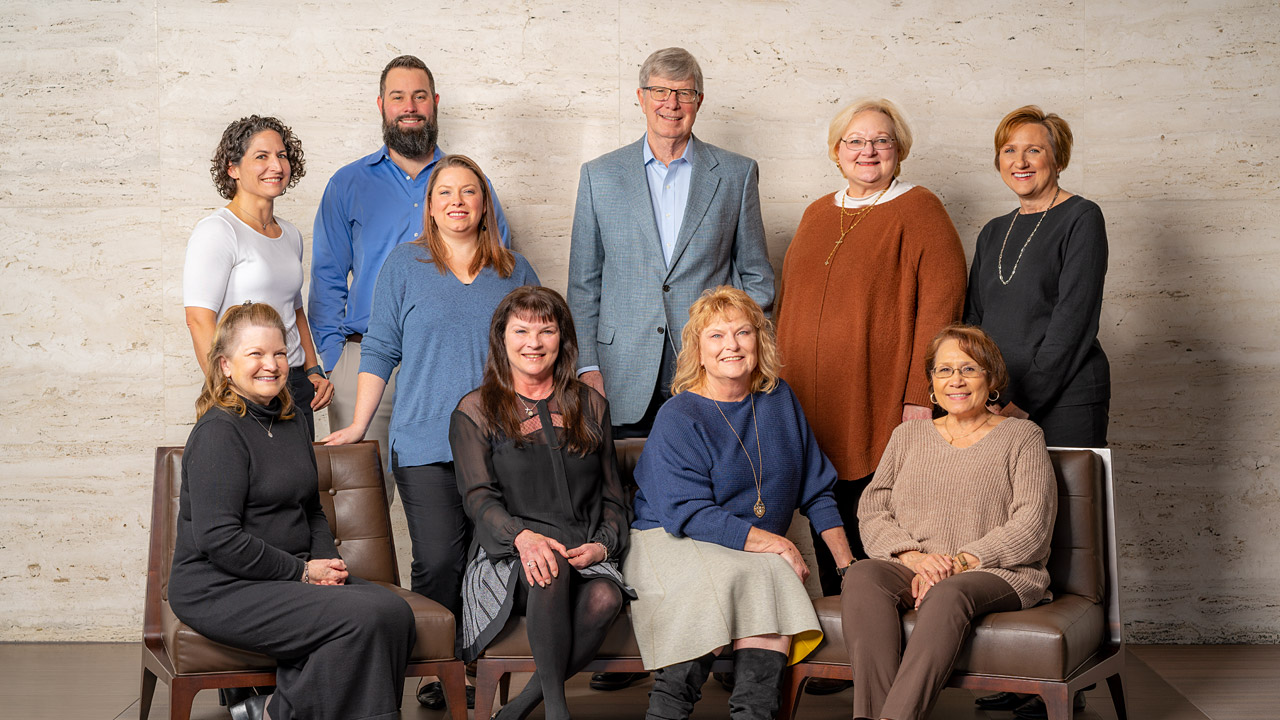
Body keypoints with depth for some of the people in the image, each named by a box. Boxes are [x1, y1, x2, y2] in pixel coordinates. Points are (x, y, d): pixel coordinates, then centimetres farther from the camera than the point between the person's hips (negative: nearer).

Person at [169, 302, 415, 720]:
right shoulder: (219, 431, -11)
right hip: (221, 588, -9)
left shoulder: (291, 422, 17)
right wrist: (301, 572, -14)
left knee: (395, 612, -14)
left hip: (289, 577, 9)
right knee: (363, 619, -25)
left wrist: (327, 561, 5)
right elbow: (218, 539, -20)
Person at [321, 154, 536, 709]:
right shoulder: (404, 265, 9)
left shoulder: (514, 271, 14)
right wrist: (359, 425, 3)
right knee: (438, 562, -9)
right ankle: (438, 673, 4)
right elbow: (380, 350, 8)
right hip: (426, 444, -2)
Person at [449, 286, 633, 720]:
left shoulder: (590, 406, 19)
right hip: (506, 556, -2)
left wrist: (604, 543, -2)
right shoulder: (475, 412, 10)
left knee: (604, 600, -33)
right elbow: (478, 498, -2)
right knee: (551, 565, -38)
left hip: (586, 555, 3)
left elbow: (612, 495, 19)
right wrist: (523, 537, -23)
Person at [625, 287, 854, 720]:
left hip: (762, 554, 4)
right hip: (673, 542, -4)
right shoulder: (677, 418, -6)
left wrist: (847, 562, 9)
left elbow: (816, 489, 17)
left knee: (773, 585, -29)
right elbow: (689, 514, -15)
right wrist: (771, 543, -20)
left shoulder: (779, 400, 11)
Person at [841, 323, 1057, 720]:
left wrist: (958, 562, -14)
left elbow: (1031, 528, -2)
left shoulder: (1021, 437, 10)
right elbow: (872, 511, 11)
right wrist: (913, 557, -9)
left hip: (998, 575, -3)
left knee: (949, 594, -38)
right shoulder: (908, 436, 21)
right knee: (861, 576, -30)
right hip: (910, 569, 3)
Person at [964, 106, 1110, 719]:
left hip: (1063, 399, -6)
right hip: (997, 405, 6)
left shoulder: (1080, 219, -3)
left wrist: (1023, 398, -13)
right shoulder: (994, 233, 18)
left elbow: (1072, 320, -10)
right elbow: (973, 320, 19)